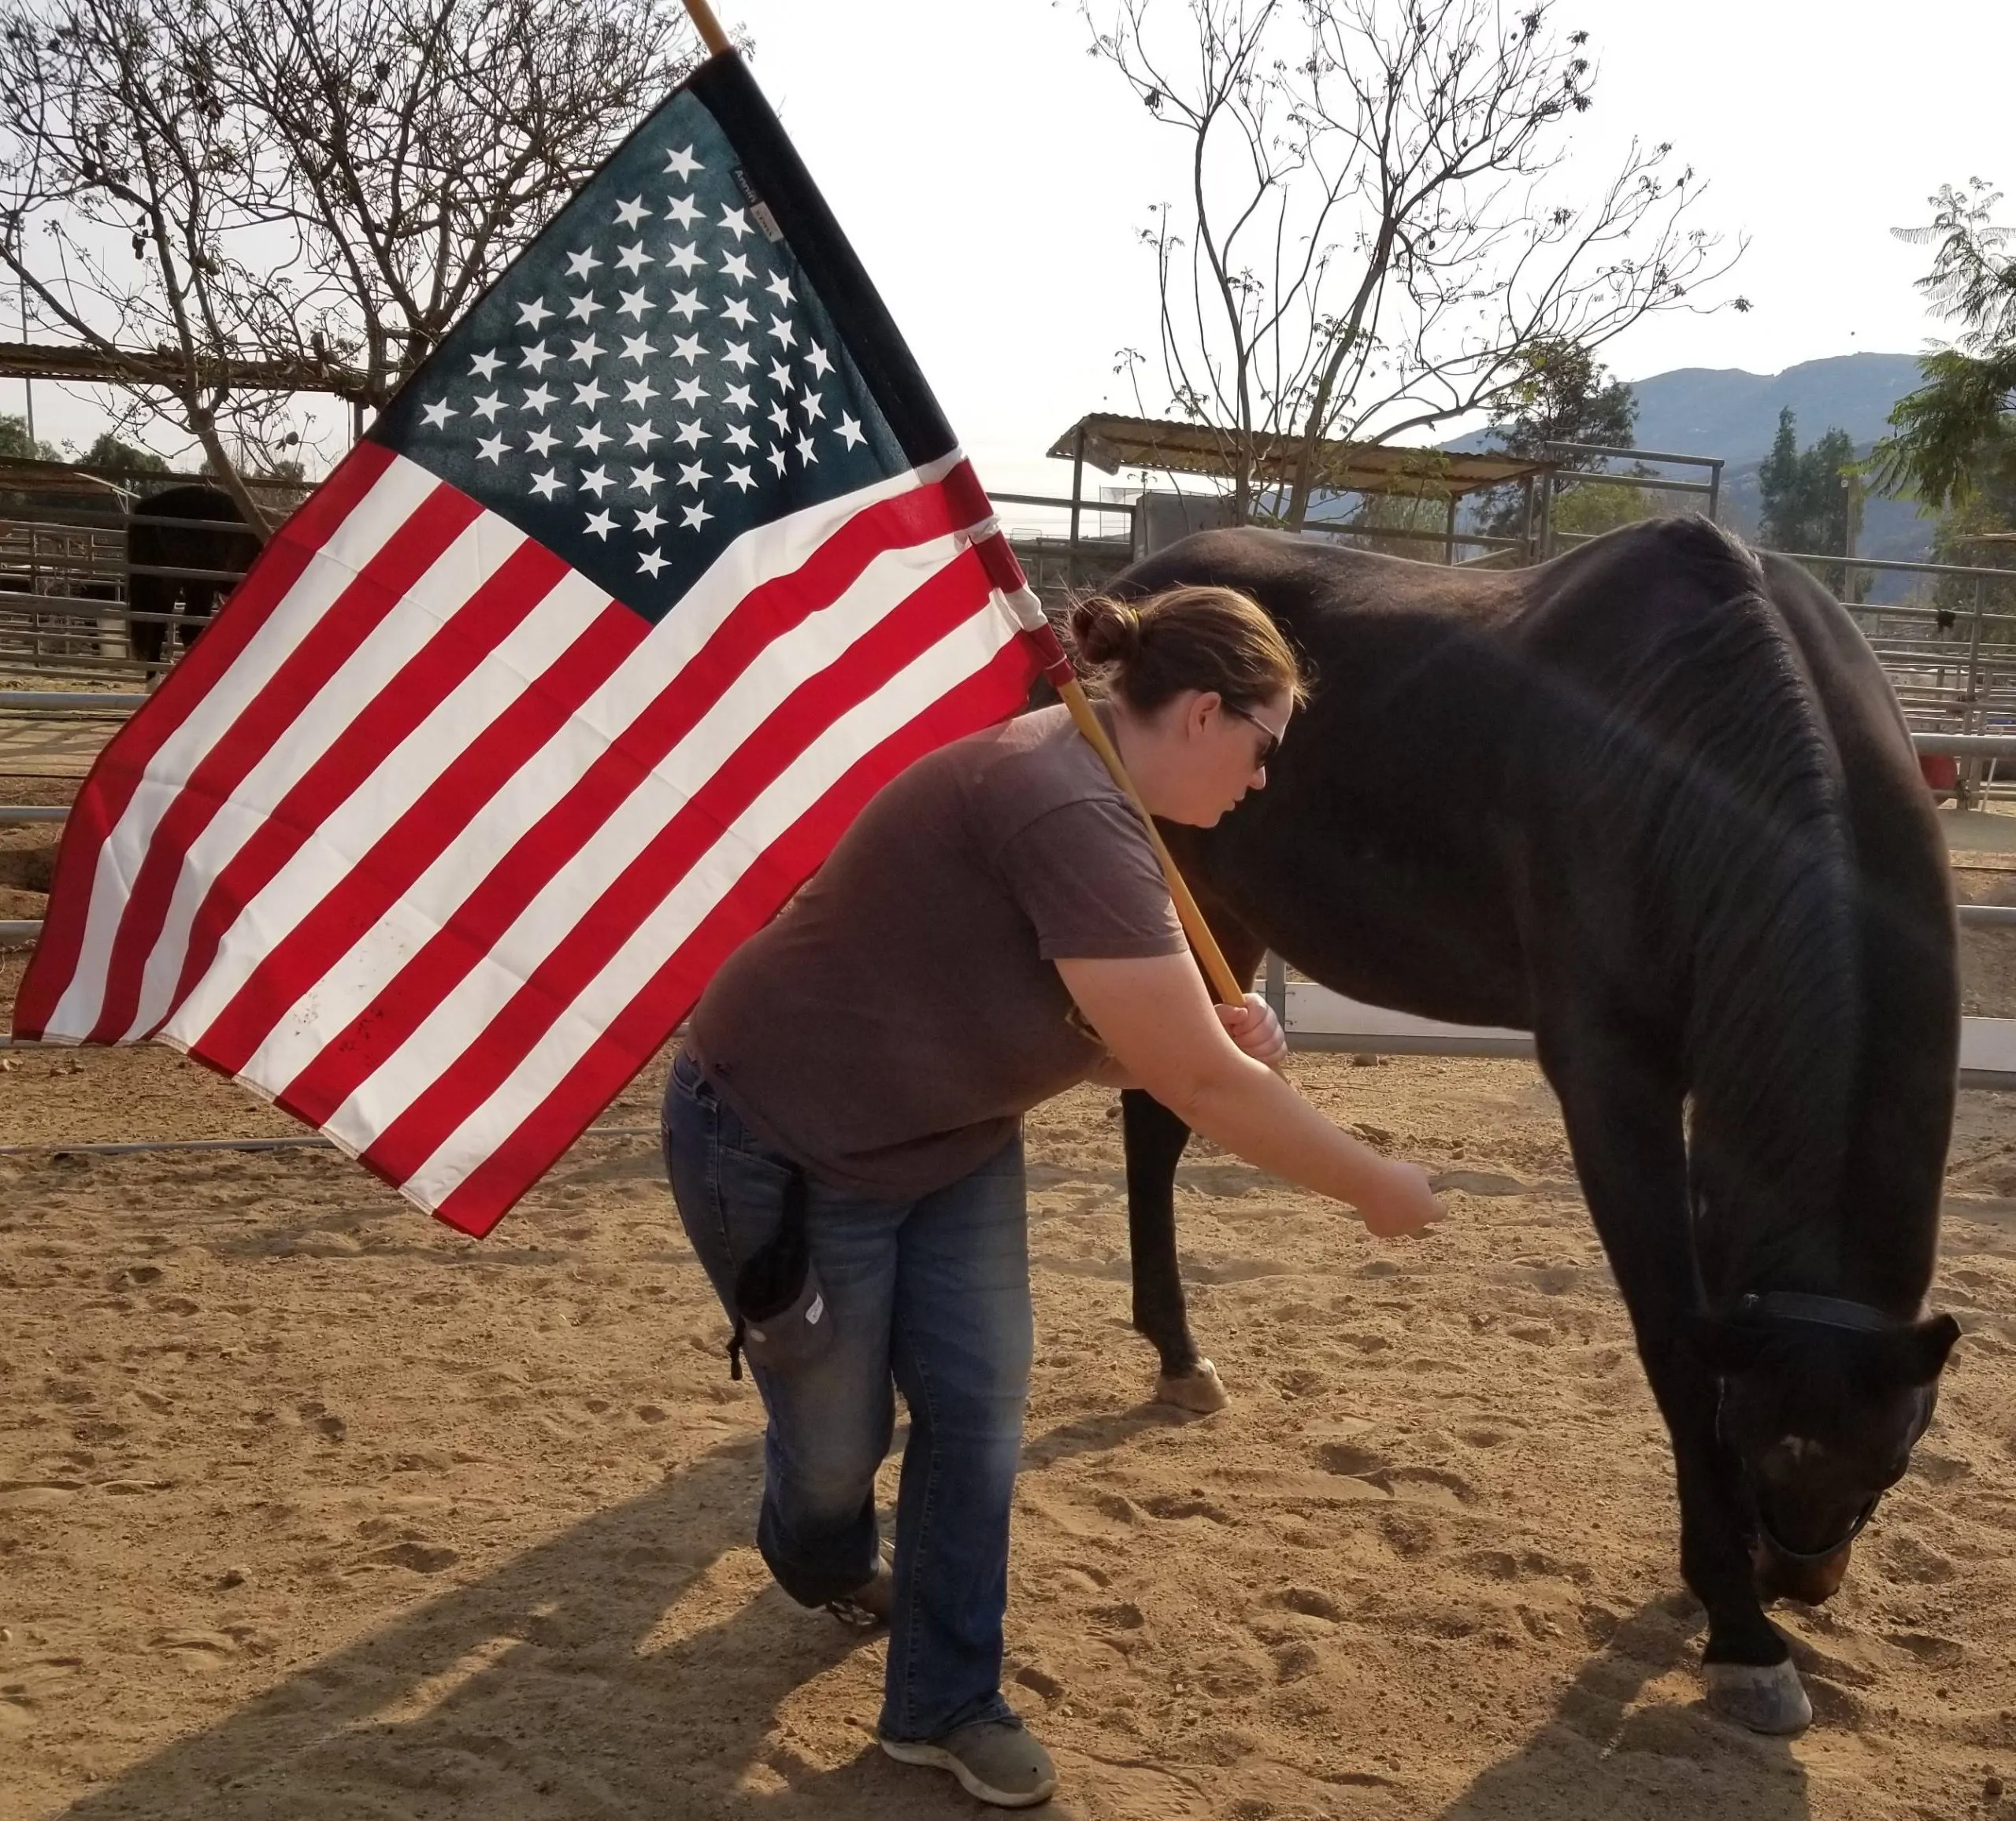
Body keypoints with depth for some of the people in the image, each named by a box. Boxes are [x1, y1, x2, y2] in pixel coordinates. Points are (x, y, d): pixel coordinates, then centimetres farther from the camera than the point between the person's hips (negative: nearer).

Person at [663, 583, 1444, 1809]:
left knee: (979, 1406, 4)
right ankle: (823, 1565, 45)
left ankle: (947, 1702, 20)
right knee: (839, 1439, 10)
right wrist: (1377, 1190, -18)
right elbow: (1198, 1086, -30)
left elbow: (1097, 1046, 6)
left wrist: (1224, 1037, -14)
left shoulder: (1092, 803, -1)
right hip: (781, 1150, -9)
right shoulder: (1067, 812, -32)